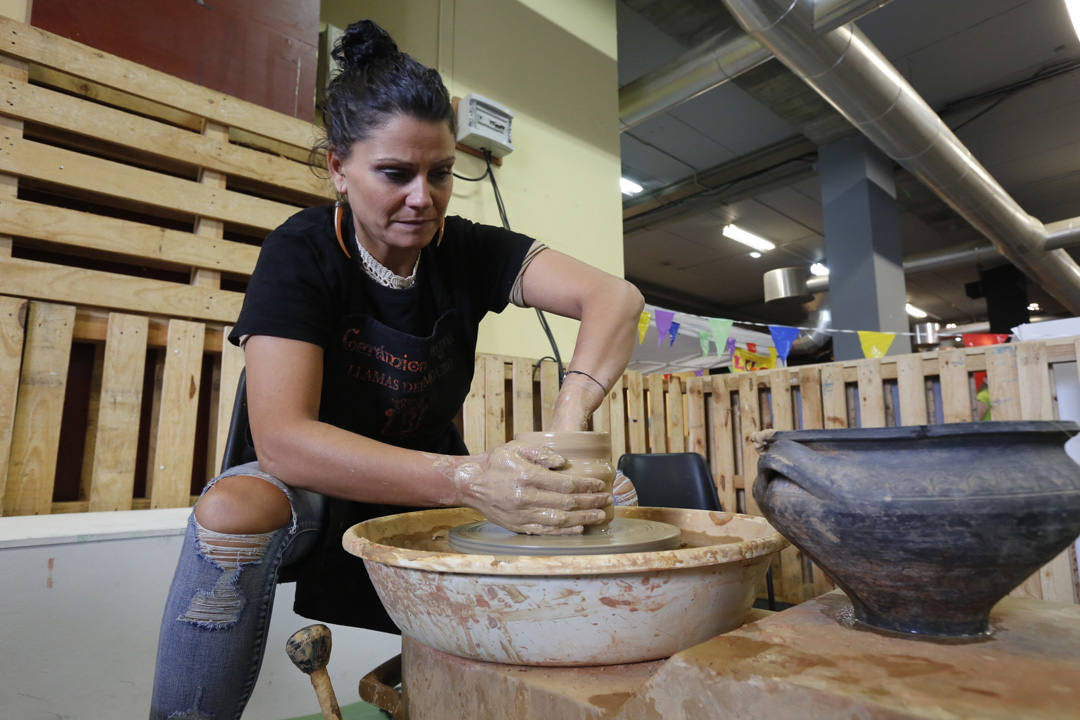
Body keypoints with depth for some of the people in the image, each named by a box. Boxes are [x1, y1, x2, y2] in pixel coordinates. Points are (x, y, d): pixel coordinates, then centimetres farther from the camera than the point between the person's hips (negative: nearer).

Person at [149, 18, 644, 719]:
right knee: (234, 507, -35)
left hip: (426, 495, 4)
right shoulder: (301, 253, -17)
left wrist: (568, 421, -40)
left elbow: (616, 297, -20)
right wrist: (468, 478, -44)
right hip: (317, 489, -3)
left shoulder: (467, 251, -8)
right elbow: (282, 438, -30)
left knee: (558, 524, -19)